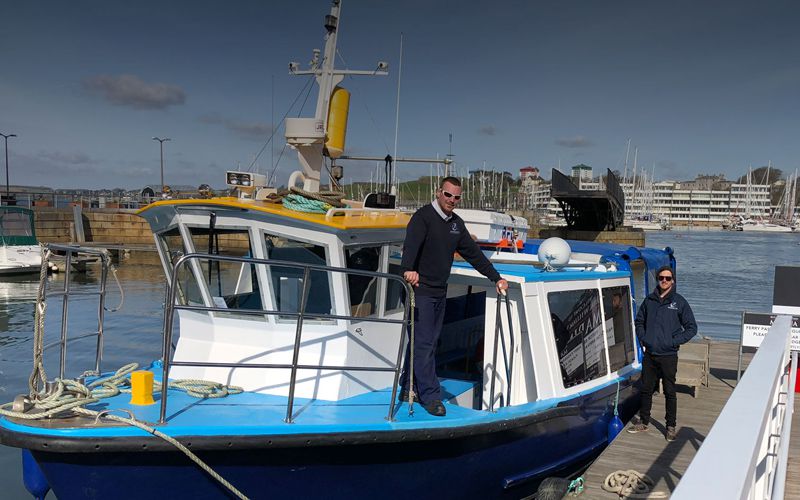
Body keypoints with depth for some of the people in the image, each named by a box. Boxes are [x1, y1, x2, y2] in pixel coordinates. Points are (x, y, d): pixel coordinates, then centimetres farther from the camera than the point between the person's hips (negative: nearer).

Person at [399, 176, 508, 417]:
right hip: (419, 289, -8)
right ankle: (431, 396, -1)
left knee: (429, 342, 12)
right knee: (423, 343, -7)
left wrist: (496, 277, 17)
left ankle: (409, 388, 23)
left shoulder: (456, 223, 14)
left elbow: (473, 253, 18)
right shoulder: (423, 217, -11)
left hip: (440, 292, 8)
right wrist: (408, 269, -48)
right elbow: (411, 245, -30)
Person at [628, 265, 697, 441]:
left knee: (670, 392, 5)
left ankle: (671, 427, 17)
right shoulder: (649, 300, 6)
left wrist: (674, 342, -10)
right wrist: (643, 339, 2)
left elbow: (691, 328, -1)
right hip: (649, 354, 3)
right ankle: (643, 422, 26)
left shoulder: (679, 302, -3)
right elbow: (639, 322, 18)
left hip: (668, 356, -3)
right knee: (646, 390, 13)